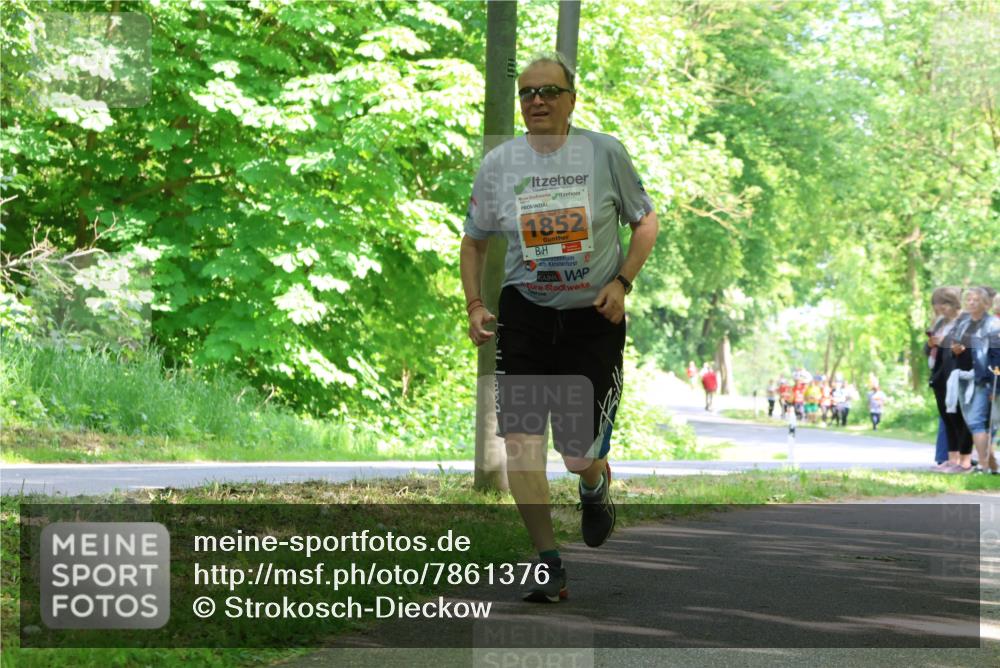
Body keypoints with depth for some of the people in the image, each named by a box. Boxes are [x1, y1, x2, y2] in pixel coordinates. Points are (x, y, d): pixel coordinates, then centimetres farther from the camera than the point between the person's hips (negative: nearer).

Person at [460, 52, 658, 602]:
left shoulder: (604, 153, -6)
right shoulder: (497, 165, -1)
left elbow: (645, 221, 5)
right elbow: (474, 241, 13)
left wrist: (622, 282, -8)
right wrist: (475, 305, 2)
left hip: (594, 318, -1)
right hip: (524, 314, 2)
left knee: (580, 457, -1)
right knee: (520, 443, -12)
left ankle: (595, 487, 38)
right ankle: (547, 563, 0)